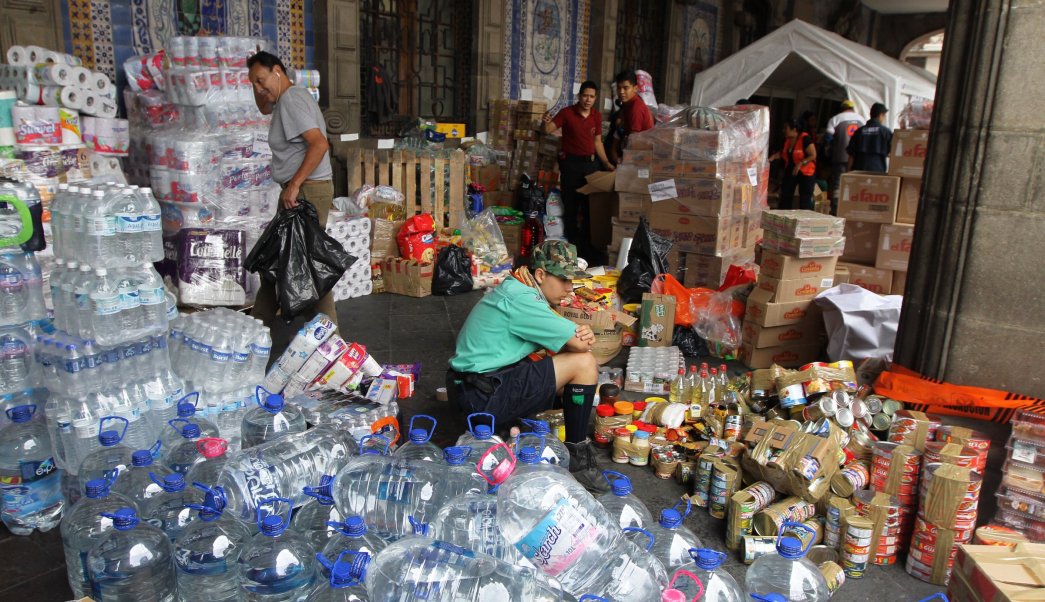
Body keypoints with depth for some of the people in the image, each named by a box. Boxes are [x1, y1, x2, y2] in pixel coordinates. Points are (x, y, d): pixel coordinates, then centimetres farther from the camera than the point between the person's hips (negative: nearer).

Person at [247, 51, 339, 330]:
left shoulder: (292, 99, -14)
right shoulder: (285, 99, 18)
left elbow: (319, 143, -26)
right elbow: (264, 108, 40)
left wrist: (294, 185, -25)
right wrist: (260, 85, 19)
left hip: (308, 190, -11)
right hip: (297, 190, 11)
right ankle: (259, 321, 27)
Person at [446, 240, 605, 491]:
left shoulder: (515, 289, 12)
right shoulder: (521, 298, -19)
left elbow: (566, 343, 14)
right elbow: (579, 344, -18)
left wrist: (581, 336, -9)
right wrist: (586, 337, 6)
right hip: (483, 397, -10)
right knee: (584, 363, -12)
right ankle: (578, 455, 1)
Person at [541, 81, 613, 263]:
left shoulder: (597, 116, 8)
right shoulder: (567, 113, -6)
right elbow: (547, 130, -9)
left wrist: (606, 163, 12)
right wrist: (545, 122, -32)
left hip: (591, 162, 4)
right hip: (571, 163, -4)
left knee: (591, 206, 6)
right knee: (571, 207, 0)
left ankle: (588, 248, 15)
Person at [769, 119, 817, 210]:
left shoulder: (805, 139, -17)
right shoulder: (787, 139, 3)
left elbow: (813, 155, -18)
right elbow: (783, 153, 17)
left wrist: (800, 164, -25)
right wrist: (774, 156, -1)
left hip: (805, 172, -7)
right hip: (790, 171, 7)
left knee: (805, 199, -1)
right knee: (785, 196, 6)